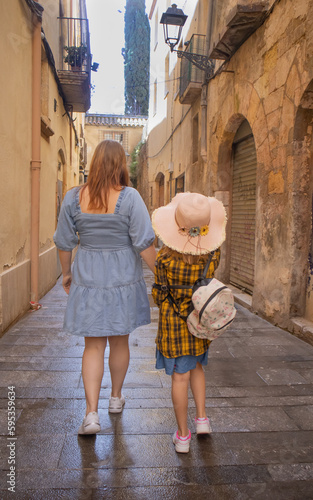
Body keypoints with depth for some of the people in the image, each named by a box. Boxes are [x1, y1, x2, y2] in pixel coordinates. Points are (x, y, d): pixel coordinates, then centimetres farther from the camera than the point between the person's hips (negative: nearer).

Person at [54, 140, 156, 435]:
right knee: (119, 341, 18)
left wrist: (66, 273, 17)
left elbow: (64, 242, 2)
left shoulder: (73, 197, -5)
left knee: (93, 346, 11)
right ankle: (116, 397, 38)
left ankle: (91, 413, 4)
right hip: (123, 279, -1)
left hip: (88, 280, 1)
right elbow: (144, 244, -14)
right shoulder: (130, 197, -13)